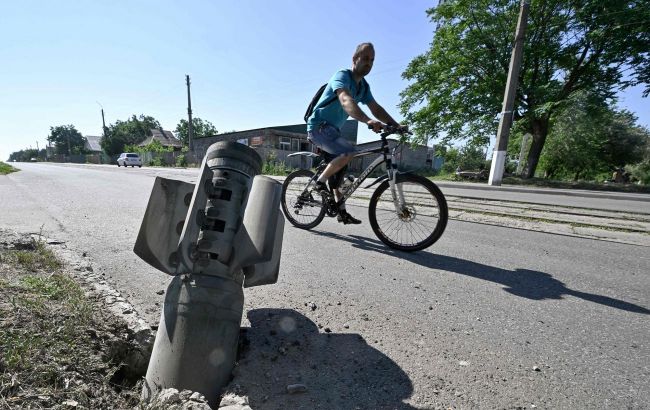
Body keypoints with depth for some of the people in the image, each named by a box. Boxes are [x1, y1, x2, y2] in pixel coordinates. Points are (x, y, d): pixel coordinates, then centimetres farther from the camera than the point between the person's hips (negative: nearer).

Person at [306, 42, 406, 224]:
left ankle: (342, 212, 19)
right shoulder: (342, 76, -17)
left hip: (332, 129, 9)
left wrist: (396, 125, -8)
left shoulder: (363, 86, 11)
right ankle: (320, 181, -12)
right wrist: (368, 121, -53)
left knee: (338, 169, 10)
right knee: (348, 152, -30)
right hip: (319, 126, -9)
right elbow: (346, 101, -37)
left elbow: (376, 108, 6)